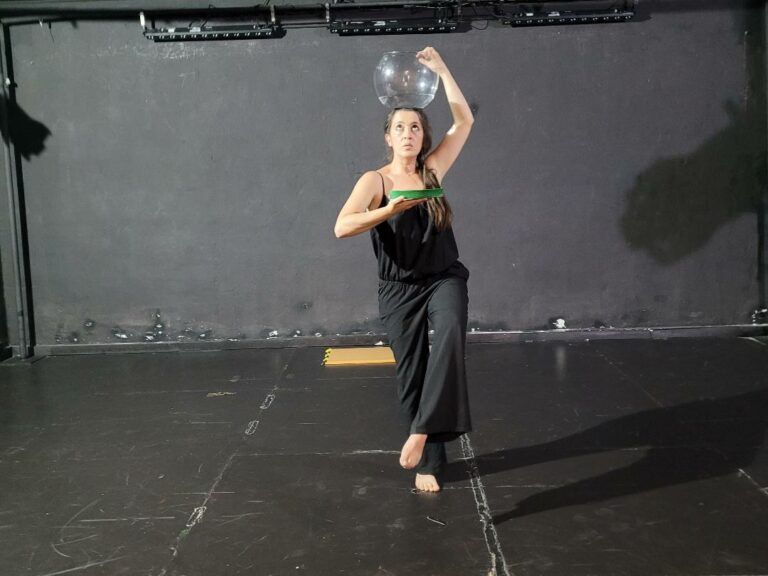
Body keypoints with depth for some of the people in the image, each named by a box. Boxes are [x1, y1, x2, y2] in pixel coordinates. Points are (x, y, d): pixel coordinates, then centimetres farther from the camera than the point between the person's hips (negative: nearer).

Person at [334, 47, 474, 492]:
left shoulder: (432, 169, 5)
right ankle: (429, 462, 20)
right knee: (412, 375, 4)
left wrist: (440, 69, -1)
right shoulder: (375, 181, -5)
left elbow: (465, 121, 2)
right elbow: (341, 227, -19)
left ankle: (423, 430, -29)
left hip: (444, 278, 1)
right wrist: (391, 209, -31)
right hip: (400, 288, -1)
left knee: (451, 332, -33)